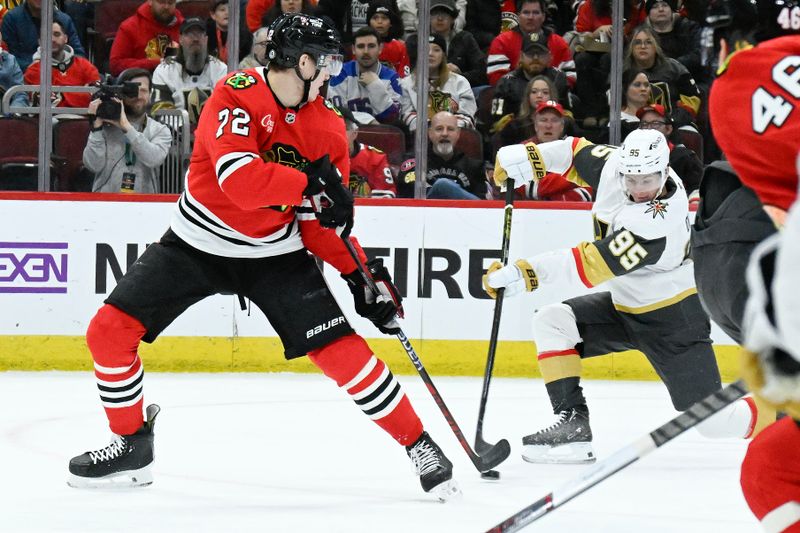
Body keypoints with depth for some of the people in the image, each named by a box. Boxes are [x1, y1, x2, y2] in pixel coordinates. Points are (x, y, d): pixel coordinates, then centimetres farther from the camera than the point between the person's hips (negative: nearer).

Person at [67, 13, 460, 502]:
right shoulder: (236, 95, -20)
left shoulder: (328, 131, -6)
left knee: (340, 349, -12)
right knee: (110, 332, -10)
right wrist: (311, 182, -36)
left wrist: (361, 274, -12)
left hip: (275, 254, 2)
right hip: (198, 243, -2)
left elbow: (320, 222, 0)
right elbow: (237, 178, -33)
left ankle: (420, 446, -2)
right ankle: (133, 445, 10)